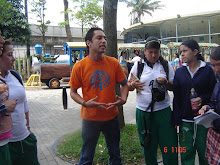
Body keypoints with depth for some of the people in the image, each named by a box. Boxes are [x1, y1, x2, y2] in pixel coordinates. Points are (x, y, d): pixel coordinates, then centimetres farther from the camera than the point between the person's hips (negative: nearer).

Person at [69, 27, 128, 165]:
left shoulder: (113, 63, -5)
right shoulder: (80, 66, -11)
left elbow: (124, 84, 7)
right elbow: (73, 92, -2)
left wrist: (123, 99, -12)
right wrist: (85, 103, -19)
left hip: (112, 117, 2)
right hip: (90, 118, -2)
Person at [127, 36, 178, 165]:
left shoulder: (166, 65, 5)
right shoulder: (138, 65, 4)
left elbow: (173, 87, 8)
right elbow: (128, 86, 9)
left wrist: (166, 83, -14)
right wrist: (133, 85, -14)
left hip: (163, 110, 0)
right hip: (143, 112, 0)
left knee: (170, 146, 2)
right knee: (148, 147, 12)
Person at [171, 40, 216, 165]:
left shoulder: (207, 70, -2)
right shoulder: (179, 72, 4)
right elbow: (176, 97, 5)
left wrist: (203, 99, -18)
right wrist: (176, 119, 2)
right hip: (185, 119, 2)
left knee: (204, 150, 9)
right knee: (186, 153, 6)